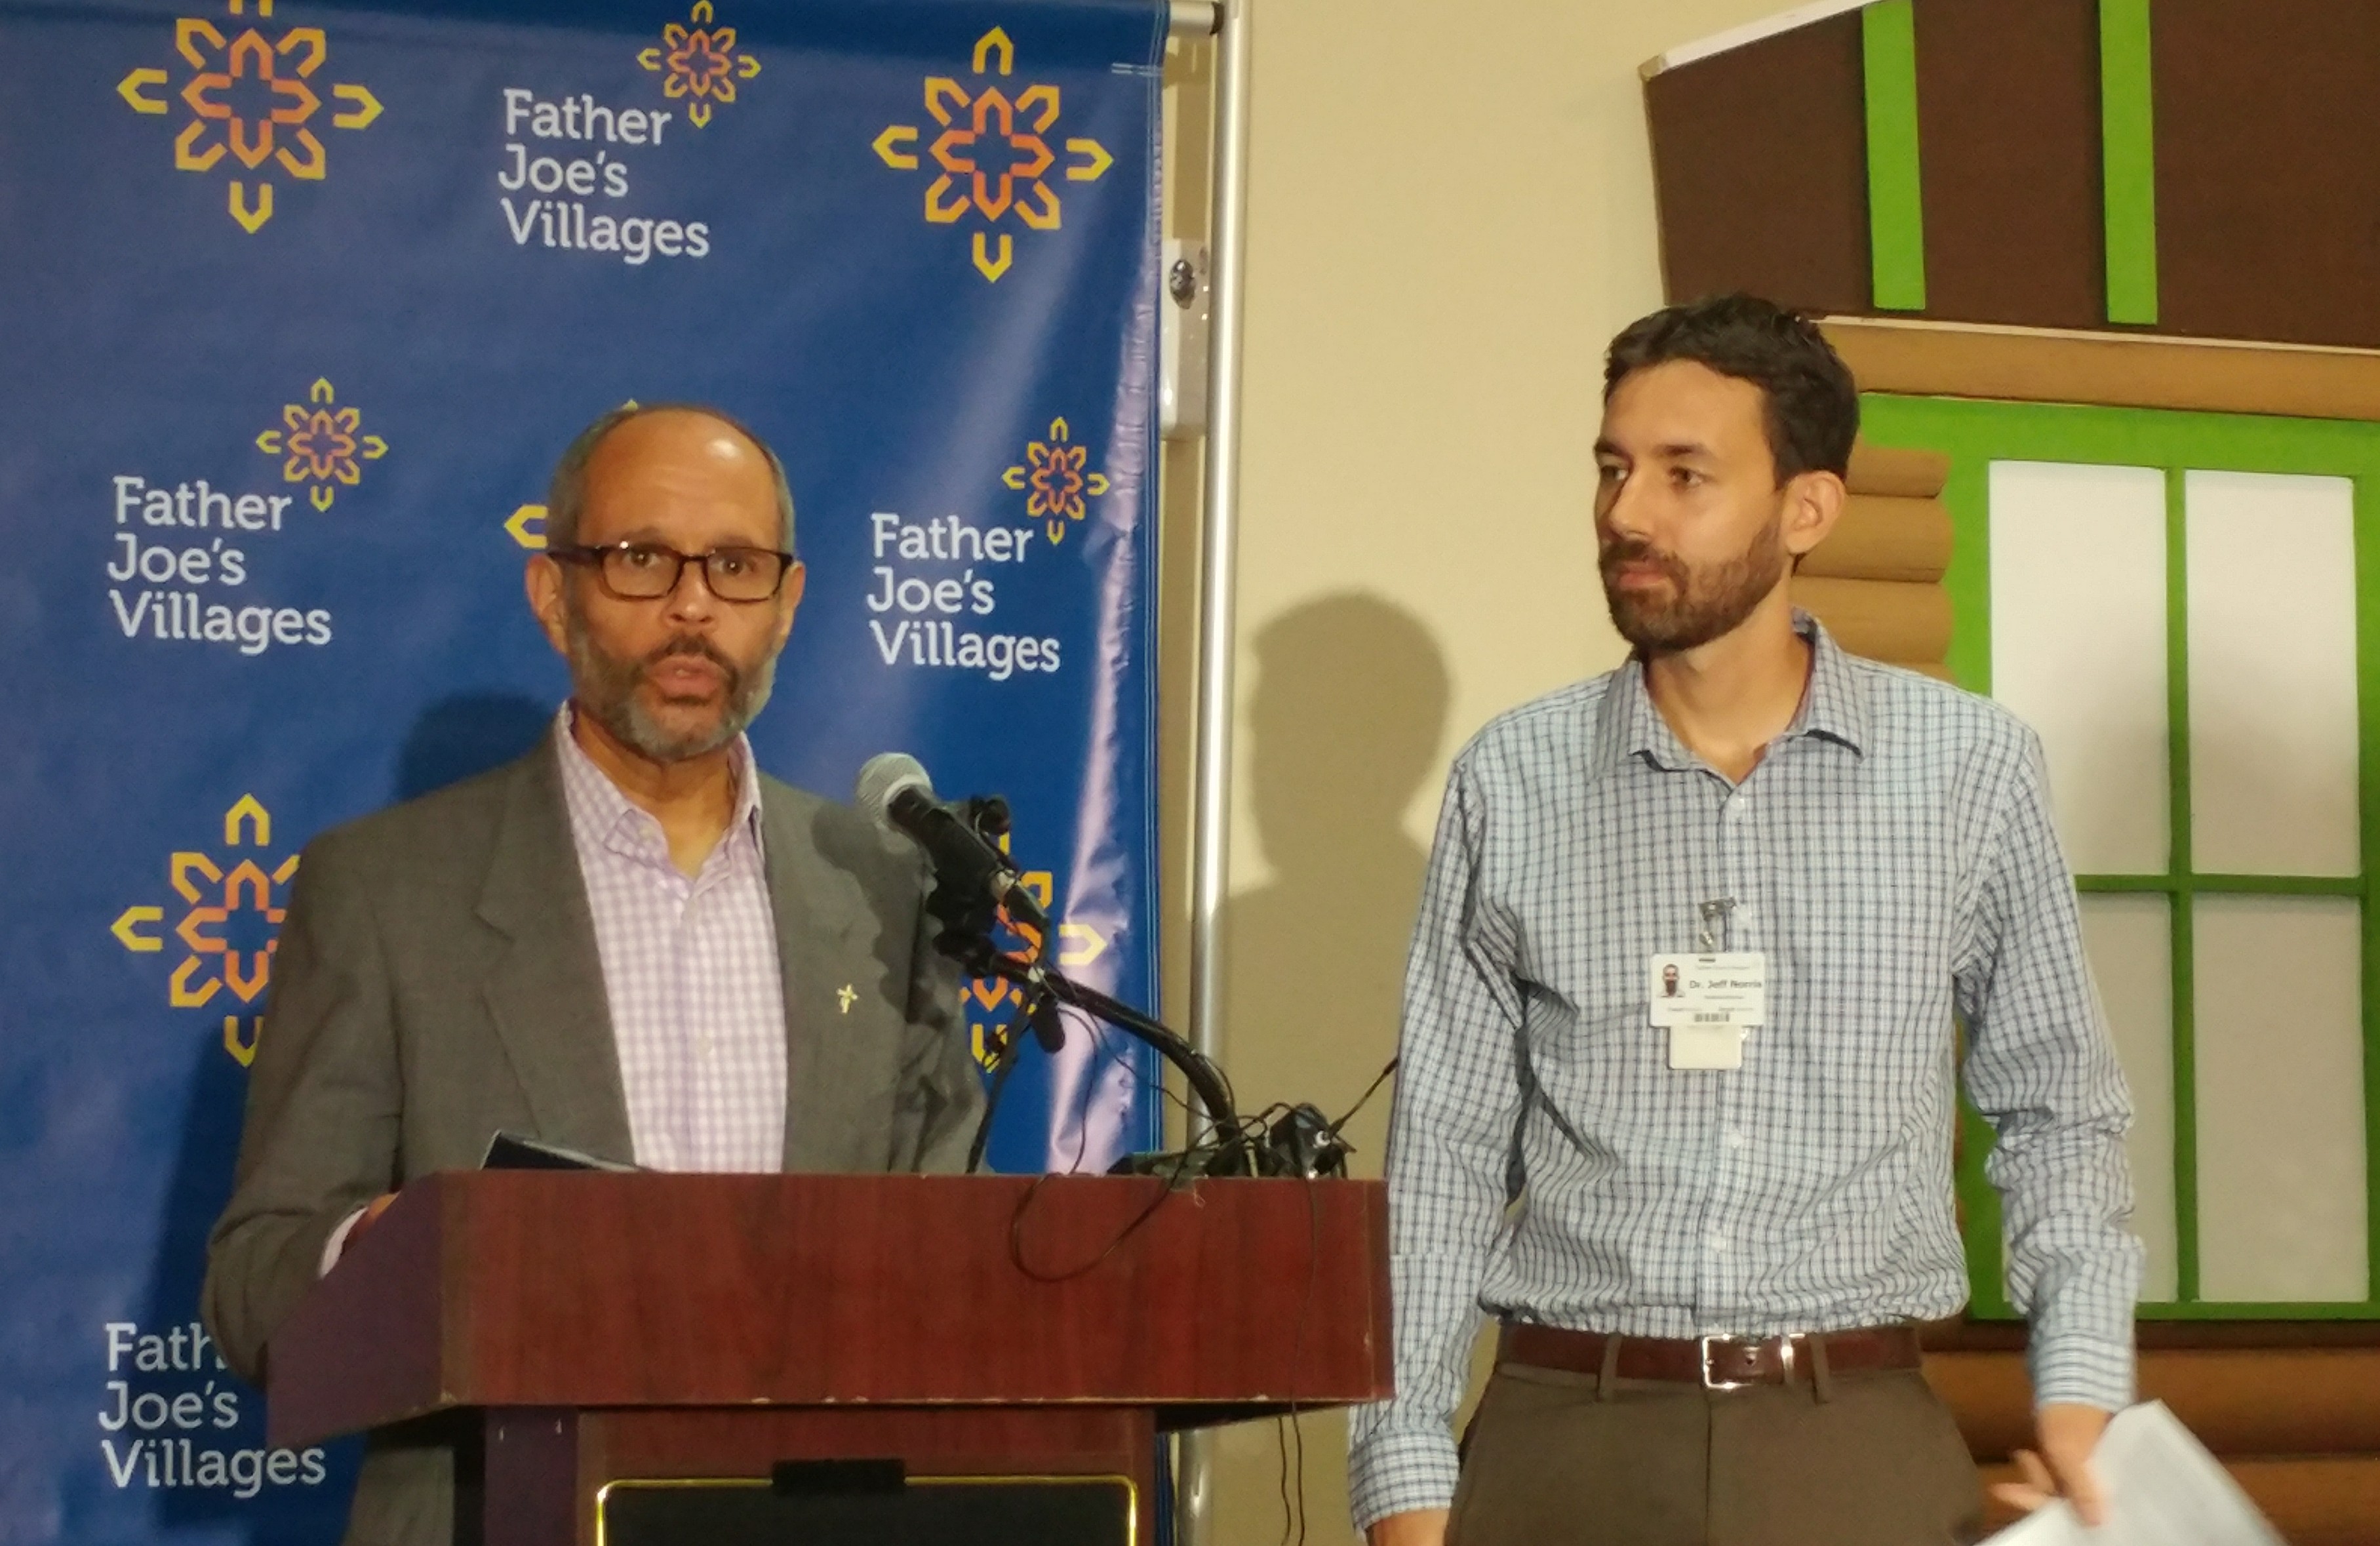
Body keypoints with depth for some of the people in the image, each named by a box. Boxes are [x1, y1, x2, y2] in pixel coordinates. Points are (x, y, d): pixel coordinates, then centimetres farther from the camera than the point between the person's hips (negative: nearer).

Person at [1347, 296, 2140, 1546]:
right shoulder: (1512, 783, 3)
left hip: (1859, 1443, 0)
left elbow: (2057, 1111, 10)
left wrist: (2081, 1390, -3)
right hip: (1562, 1440, 0)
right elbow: (1447, 1147, 5)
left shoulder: (1972, 766, 2)